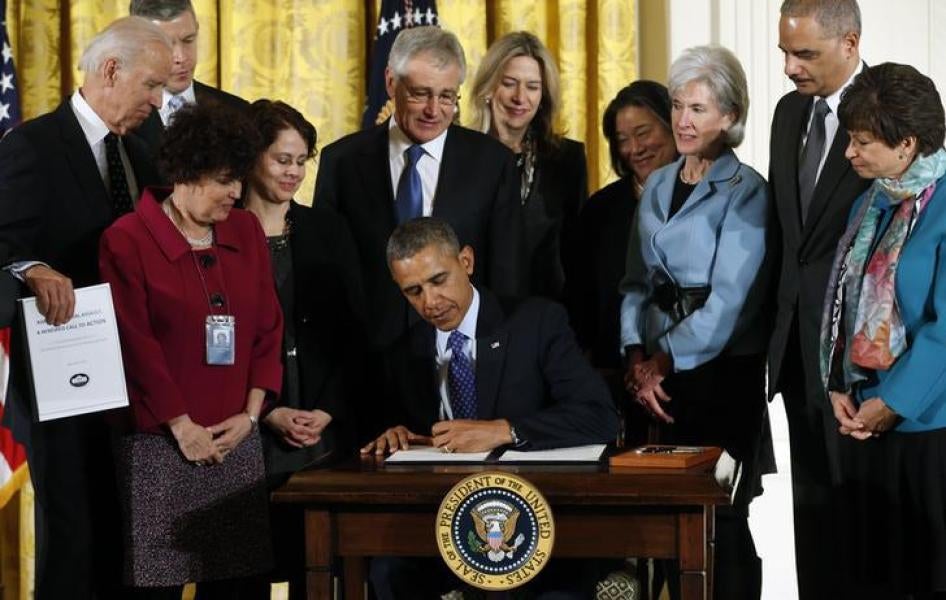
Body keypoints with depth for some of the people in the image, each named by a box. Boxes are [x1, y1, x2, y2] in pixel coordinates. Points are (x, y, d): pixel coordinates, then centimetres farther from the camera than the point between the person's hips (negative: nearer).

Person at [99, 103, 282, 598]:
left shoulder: (246, 232, 10)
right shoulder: (127, 241, -6)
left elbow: (268, 328, 9)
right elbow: (135, 344, -10)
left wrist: (251, 414, -1)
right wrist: (182, 426, -11)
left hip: (236, 440, 5)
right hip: (160, 445, -5)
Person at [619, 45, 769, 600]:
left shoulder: (745, 192, -8)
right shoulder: (658, 186, 12)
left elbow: (728, 300, -14)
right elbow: (637, 281, 12)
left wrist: (662, 362, -11)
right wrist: (637, 358, -2)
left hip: (725, 372, -6)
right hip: (661, 373, 6)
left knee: (721, 517, -3)